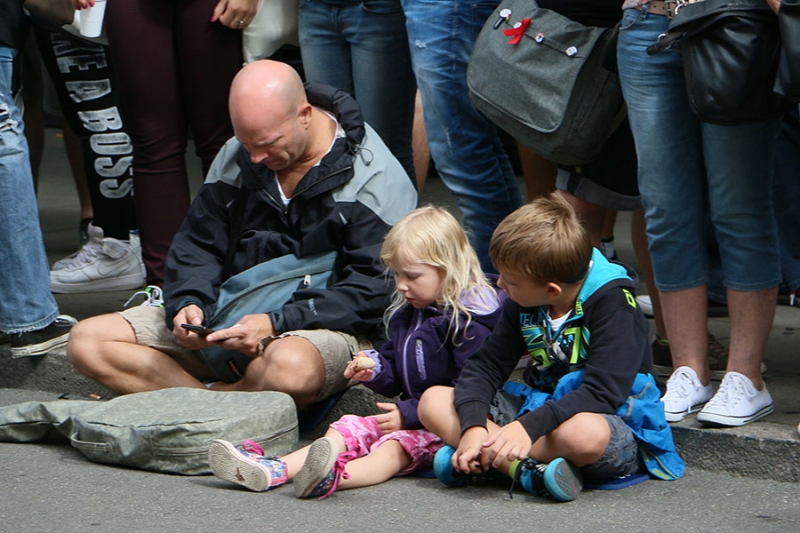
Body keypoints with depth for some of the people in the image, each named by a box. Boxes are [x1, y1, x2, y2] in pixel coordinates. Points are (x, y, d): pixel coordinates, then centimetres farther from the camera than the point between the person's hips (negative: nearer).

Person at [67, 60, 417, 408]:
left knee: (291, 367, -44)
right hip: (235, 315, 6)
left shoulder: (374, 178, -11)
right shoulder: (235, 157, 6)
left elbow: (372, 290, -16)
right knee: (87, 341, -7)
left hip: (325, 326, -5)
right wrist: (188, 303, -11)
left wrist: (277, 324, -26)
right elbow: (197, 246, 12)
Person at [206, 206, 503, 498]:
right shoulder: (405, 315, 16)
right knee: (348, 429, -7)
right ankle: (274, 470, -29)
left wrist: (409, 414, -20)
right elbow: (395, 381, 24)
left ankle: (333, 477, -63)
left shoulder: (470, 321, -14)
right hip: (409, 418, 9)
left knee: (395, 446, -33)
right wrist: (375, 370, -1)